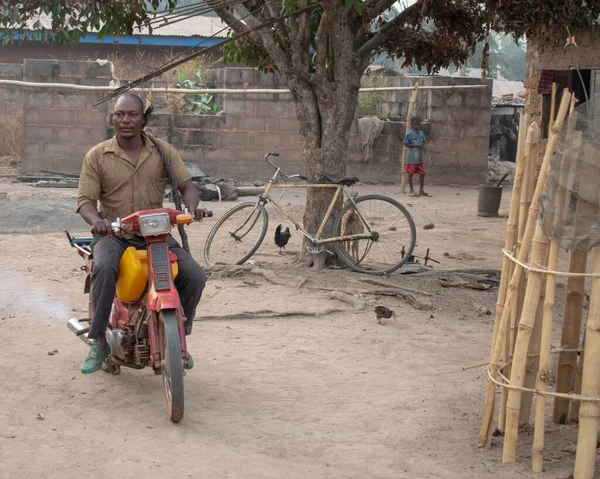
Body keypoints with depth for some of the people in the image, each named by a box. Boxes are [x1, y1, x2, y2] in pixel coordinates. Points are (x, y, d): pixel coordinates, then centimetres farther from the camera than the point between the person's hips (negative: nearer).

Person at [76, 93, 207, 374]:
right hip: (112, 234, -2)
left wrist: (192, 208, -20)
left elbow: (186, 185, 3)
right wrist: (96, 220, -27)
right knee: (104, 268, -36)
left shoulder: (163, 151, 4)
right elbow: (85, 200, -4)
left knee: (194, 277, -17)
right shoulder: (97, 156, -1)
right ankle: (98, 343, -23)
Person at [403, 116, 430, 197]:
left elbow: (424, 142, 17)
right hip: (411, 158, -6)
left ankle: (421, 191, 15)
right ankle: (412, 191, 12)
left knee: (422, 173, 6)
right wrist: (416, 145, -19)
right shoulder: (409, 134, -10)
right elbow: (406, 144, -10)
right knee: (410, 173, 3)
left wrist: (423, 145, -7)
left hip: (419, 157, 6)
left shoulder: (421, 133, 8)